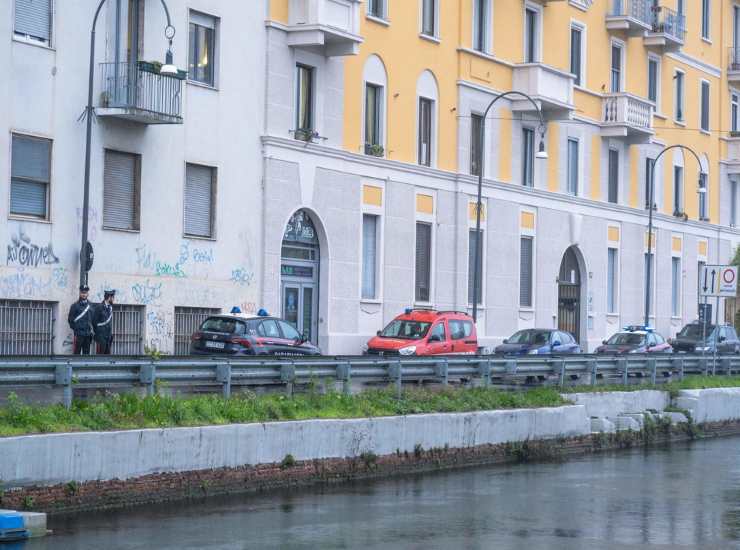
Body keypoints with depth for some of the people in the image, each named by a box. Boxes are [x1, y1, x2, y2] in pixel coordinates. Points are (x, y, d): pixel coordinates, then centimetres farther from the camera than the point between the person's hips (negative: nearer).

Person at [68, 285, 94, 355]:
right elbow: (70, 319, 0)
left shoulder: (90, 305, 12)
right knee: (77, 352, -5)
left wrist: (91, 328, 9)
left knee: (86, 353, 7)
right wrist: (75, 329, -3)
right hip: (79, 334, -5)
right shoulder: (75, 305, -2)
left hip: (88, 334, 5)